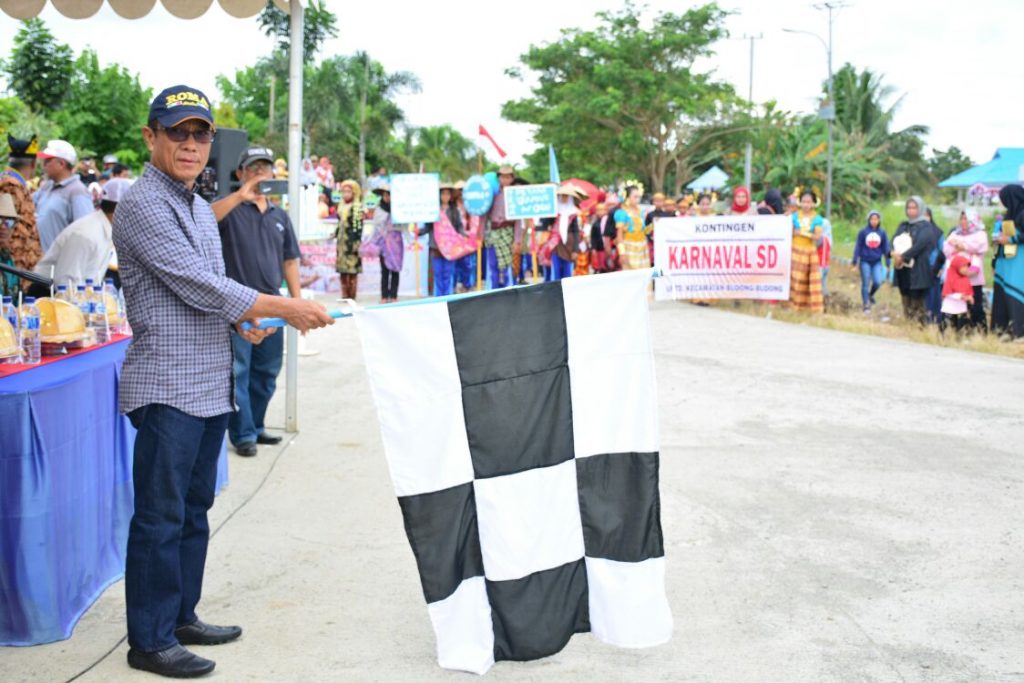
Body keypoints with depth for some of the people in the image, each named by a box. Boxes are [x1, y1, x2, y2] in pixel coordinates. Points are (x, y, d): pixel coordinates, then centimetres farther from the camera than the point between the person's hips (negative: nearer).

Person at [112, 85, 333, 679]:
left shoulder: (201, 209, 16)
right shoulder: (142, 206, -13)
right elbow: (197, 285, -20)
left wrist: (242, 320, 6)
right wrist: (286, 309, -17)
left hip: (211, 386, 9)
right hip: (167, 386, -9)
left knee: (194, 511, 16)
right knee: (160, 518, -2)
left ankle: (181, 616, 28)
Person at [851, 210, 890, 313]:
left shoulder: (882, 232, 2)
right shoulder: (863, 232, -4)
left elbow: (886, 248, 7)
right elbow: (858, 247, 0)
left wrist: (887, 263, 7)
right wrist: (854, 261, -1)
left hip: (877, 262, 1)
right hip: (865, 262, -1)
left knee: (877, 282, -10)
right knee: (865, 284, 1)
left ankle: (871, 295, 22)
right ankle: (866, 305, 11)